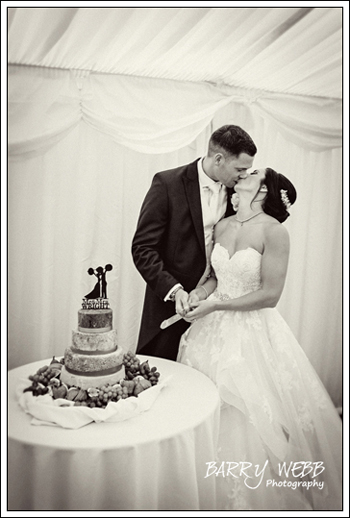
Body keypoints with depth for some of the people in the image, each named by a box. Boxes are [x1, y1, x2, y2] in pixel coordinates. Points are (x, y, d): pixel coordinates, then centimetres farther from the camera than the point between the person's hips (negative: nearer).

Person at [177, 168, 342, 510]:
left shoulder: (274, 231, -13)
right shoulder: (222, 226, 6)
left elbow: (270, 295, -16)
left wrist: (216, 305, -17)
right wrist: (200, 292, -3)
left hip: (254, 335, -5)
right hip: (215, 330, 6)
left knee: (251, 422, 6)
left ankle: (256, 497, 33)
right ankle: (216, 496, 38)